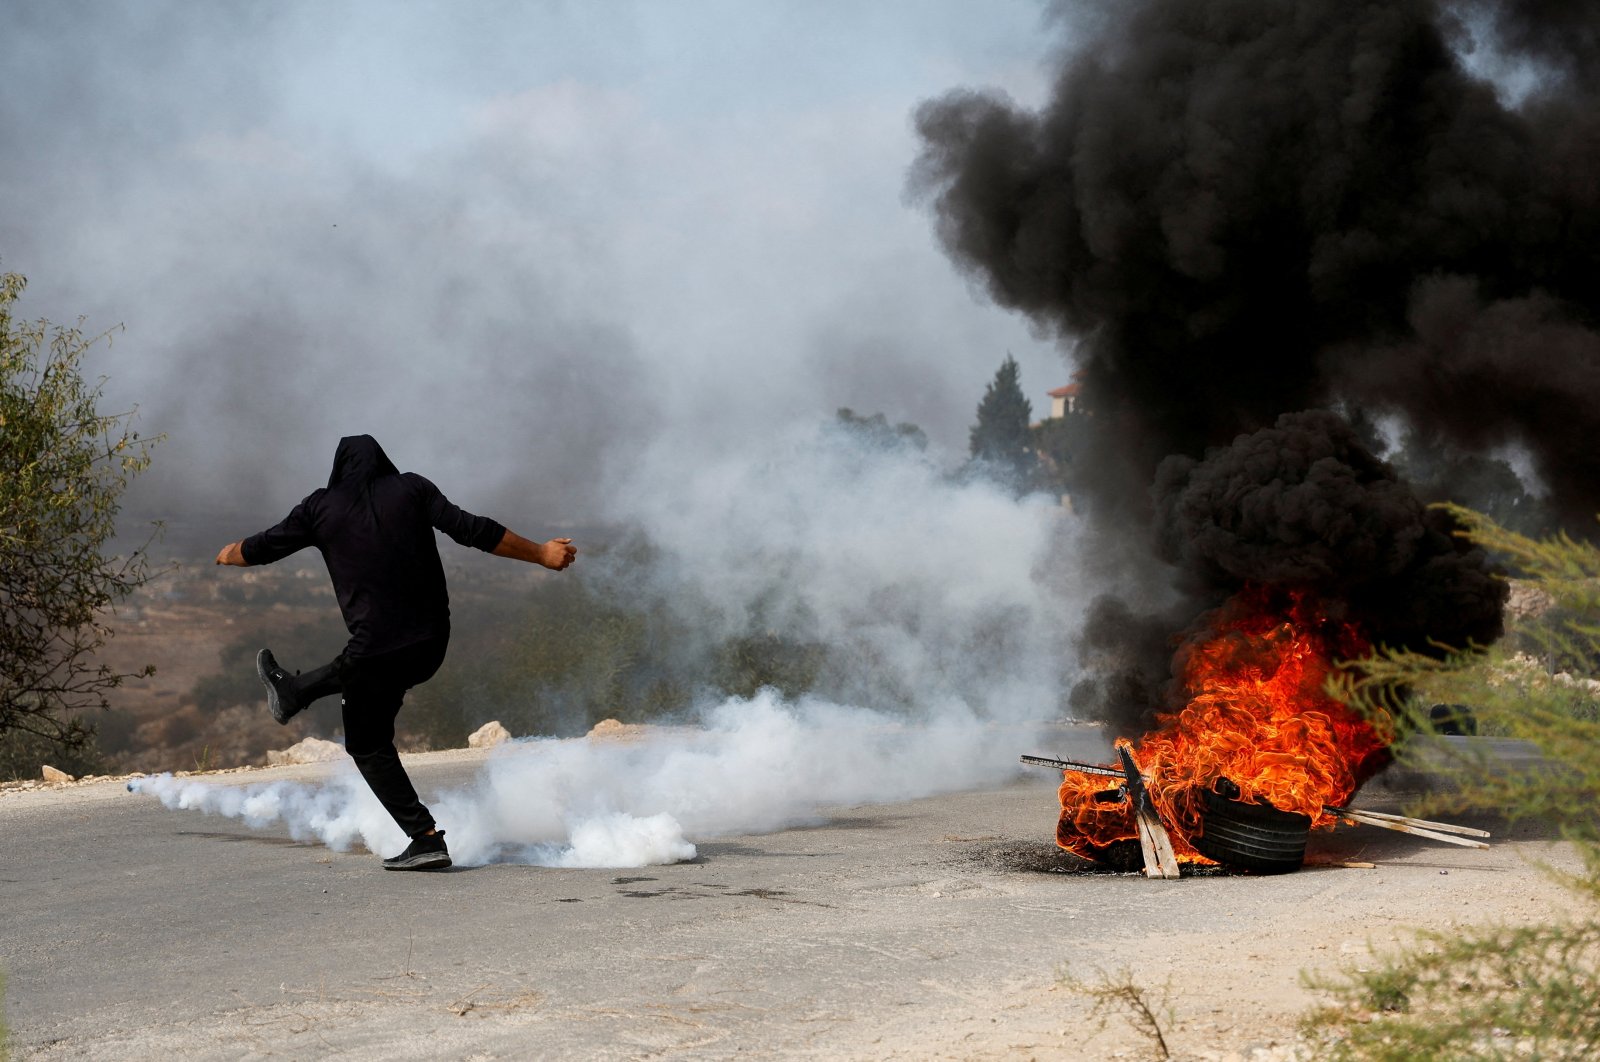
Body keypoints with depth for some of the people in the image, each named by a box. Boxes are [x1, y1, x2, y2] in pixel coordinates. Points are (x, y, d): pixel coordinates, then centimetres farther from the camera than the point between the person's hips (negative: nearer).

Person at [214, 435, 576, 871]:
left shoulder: (322, 507, 1)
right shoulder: (411, 489, 2)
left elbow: (263, 548, 13)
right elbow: (473, 531, -6)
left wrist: (229, 554, 36)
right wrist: (541, 553, 2)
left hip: (379, 648, -4)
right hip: (432, 645, 4)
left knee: (368, 745, 13)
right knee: (353, 668, 34)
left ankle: (426, 837, 7)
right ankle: (292, 693, 56)